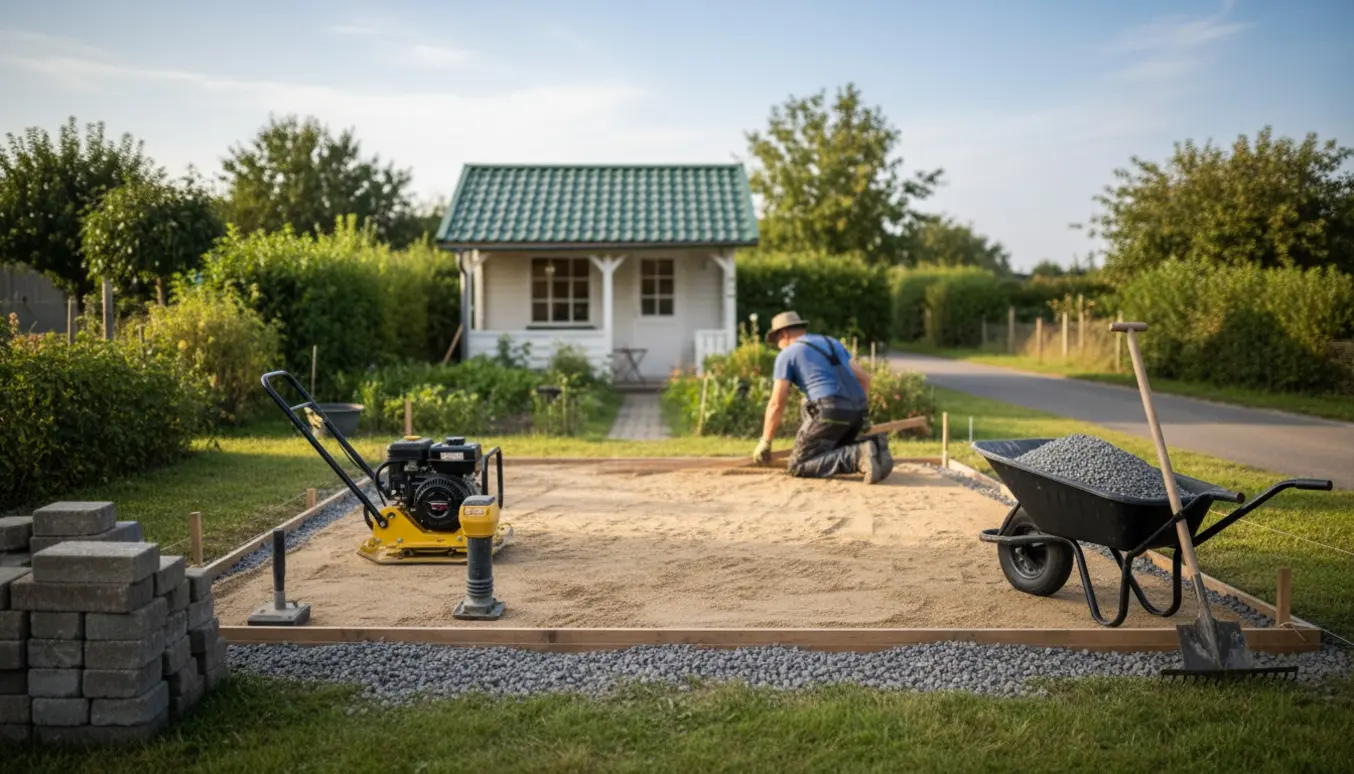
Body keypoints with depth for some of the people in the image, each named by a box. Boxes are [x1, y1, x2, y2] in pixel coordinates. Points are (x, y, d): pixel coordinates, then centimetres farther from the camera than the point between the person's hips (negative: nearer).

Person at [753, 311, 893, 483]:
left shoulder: (786, 355, 7)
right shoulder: (832, 342, 26)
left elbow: (776, 404, 3)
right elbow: (863, 378, 25)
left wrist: (765, 443, 13)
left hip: (829, 411, -7)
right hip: (857, 411, 7)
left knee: (798, 466, -1)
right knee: (829, 456, 26)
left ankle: (859, 456, -20)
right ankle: (871, 448, -4)